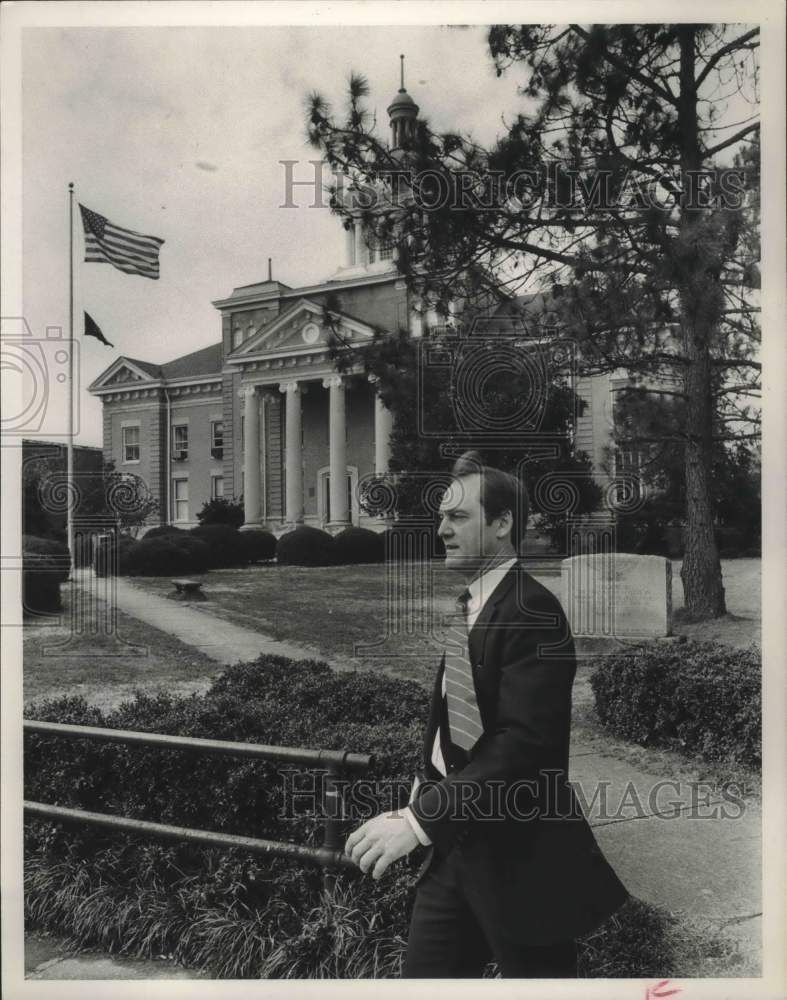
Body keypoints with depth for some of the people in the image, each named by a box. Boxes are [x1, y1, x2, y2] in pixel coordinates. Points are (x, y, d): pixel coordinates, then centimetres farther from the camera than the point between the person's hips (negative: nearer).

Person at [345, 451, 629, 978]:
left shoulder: (532, 611, -19)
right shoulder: (466, 607, 7)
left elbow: (524, 742, -27)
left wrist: (420, 819, -28)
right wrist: (427, 785, 3)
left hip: (519, 849, -7)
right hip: (454, 839, 8)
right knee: (424, 975, 15)